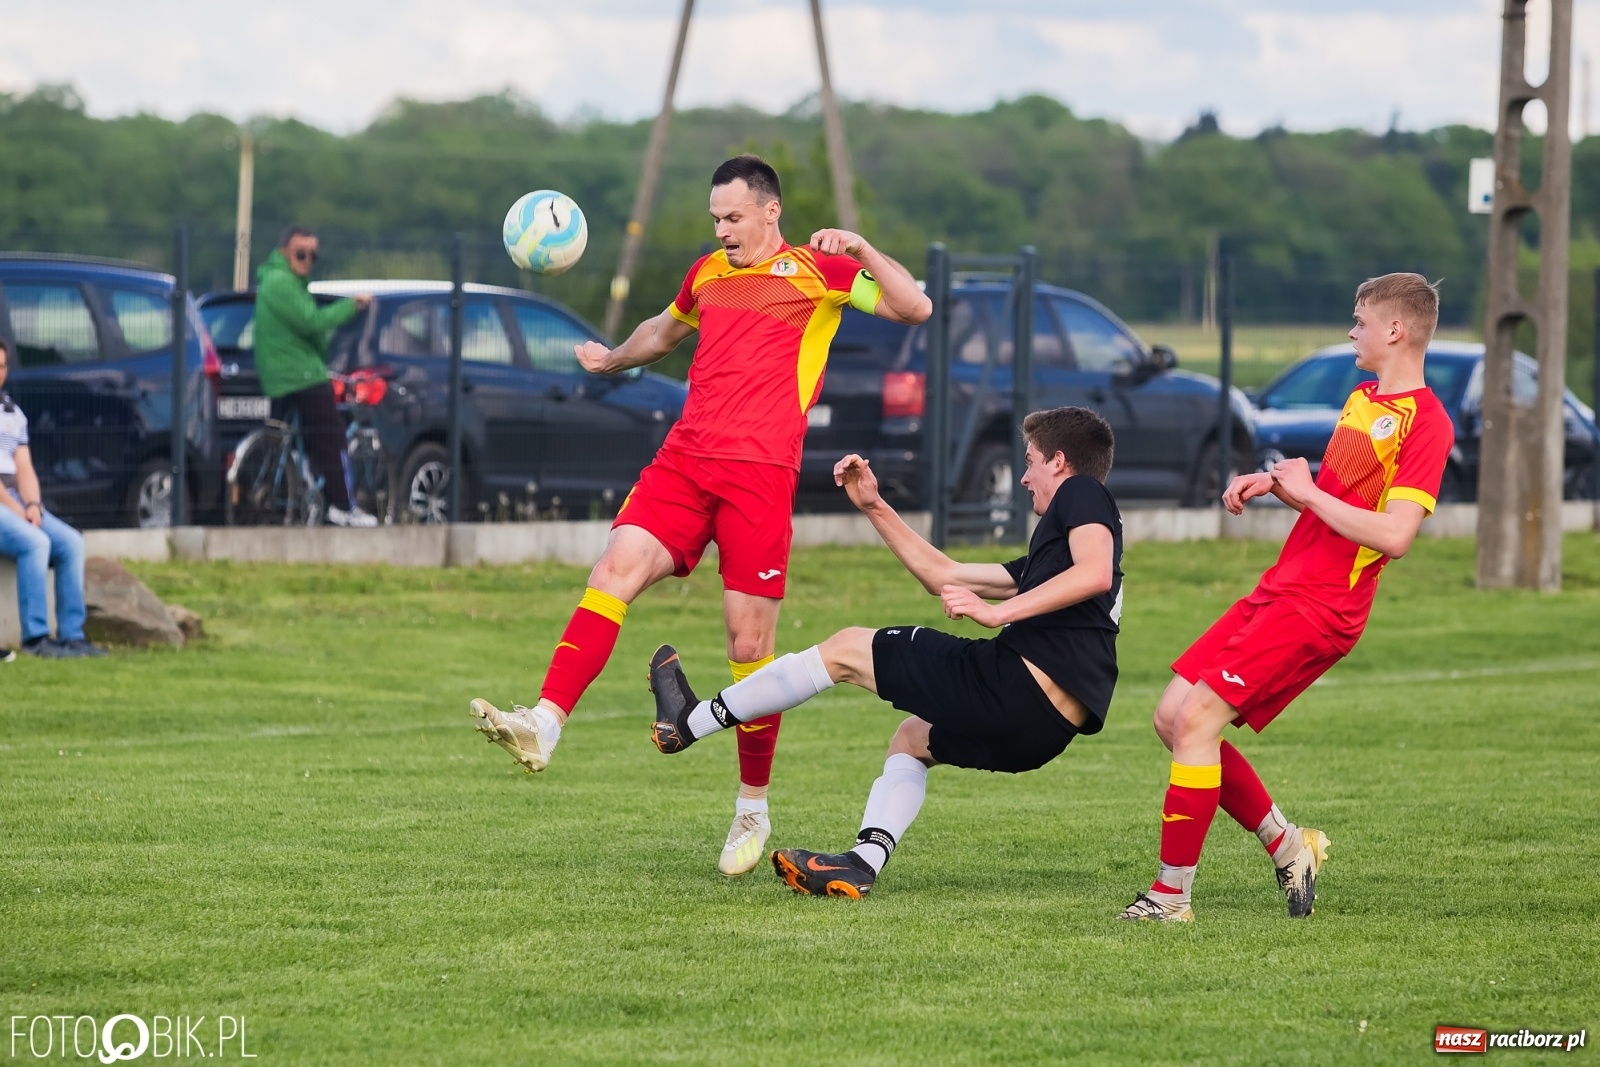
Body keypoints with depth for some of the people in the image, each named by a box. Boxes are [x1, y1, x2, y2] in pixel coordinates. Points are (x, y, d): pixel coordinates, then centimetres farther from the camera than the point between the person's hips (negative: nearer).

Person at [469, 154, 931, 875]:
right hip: (684, 461, 5)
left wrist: (861, 251, -11)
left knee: (750, 642, -2)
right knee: (617, 566, -19)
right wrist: (615, 358, 35)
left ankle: (753, 809, 12)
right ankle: (543, 727, -30)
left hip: (760, 474, -4)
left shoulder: (814, 272, 6)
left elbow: (915, 309, -2)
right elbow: (665, 330, 44)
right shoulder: (706, 274, 22)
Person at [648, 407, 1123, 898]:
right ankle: (861, 865, 14)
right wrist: (874, 507, 33)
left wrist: (998, 611, -20)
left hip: (1016, 680, -9)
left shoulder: (1081, 493, 4)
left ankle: (689, 722, 18)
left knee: (847, 649, 8)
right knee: (911, 738, 34)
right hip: (1045, 734, 9)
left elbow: (1095, 574, -19)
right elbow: (943, 576, 35)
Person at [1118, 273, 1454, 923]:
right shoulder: (1363, 400, 17)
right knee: (1171, 717, 5)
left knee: (1197, 719, -18)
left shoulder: (1425, 423, -13)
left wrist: (1308, 490, -14)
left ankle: (1172, 896, -12)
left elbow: (1393, 535, -22)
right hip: (1279, 590, 10)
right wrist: (1274, 484, 10)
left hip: (1320, 607, -10)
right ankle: (1288, 847, 16)